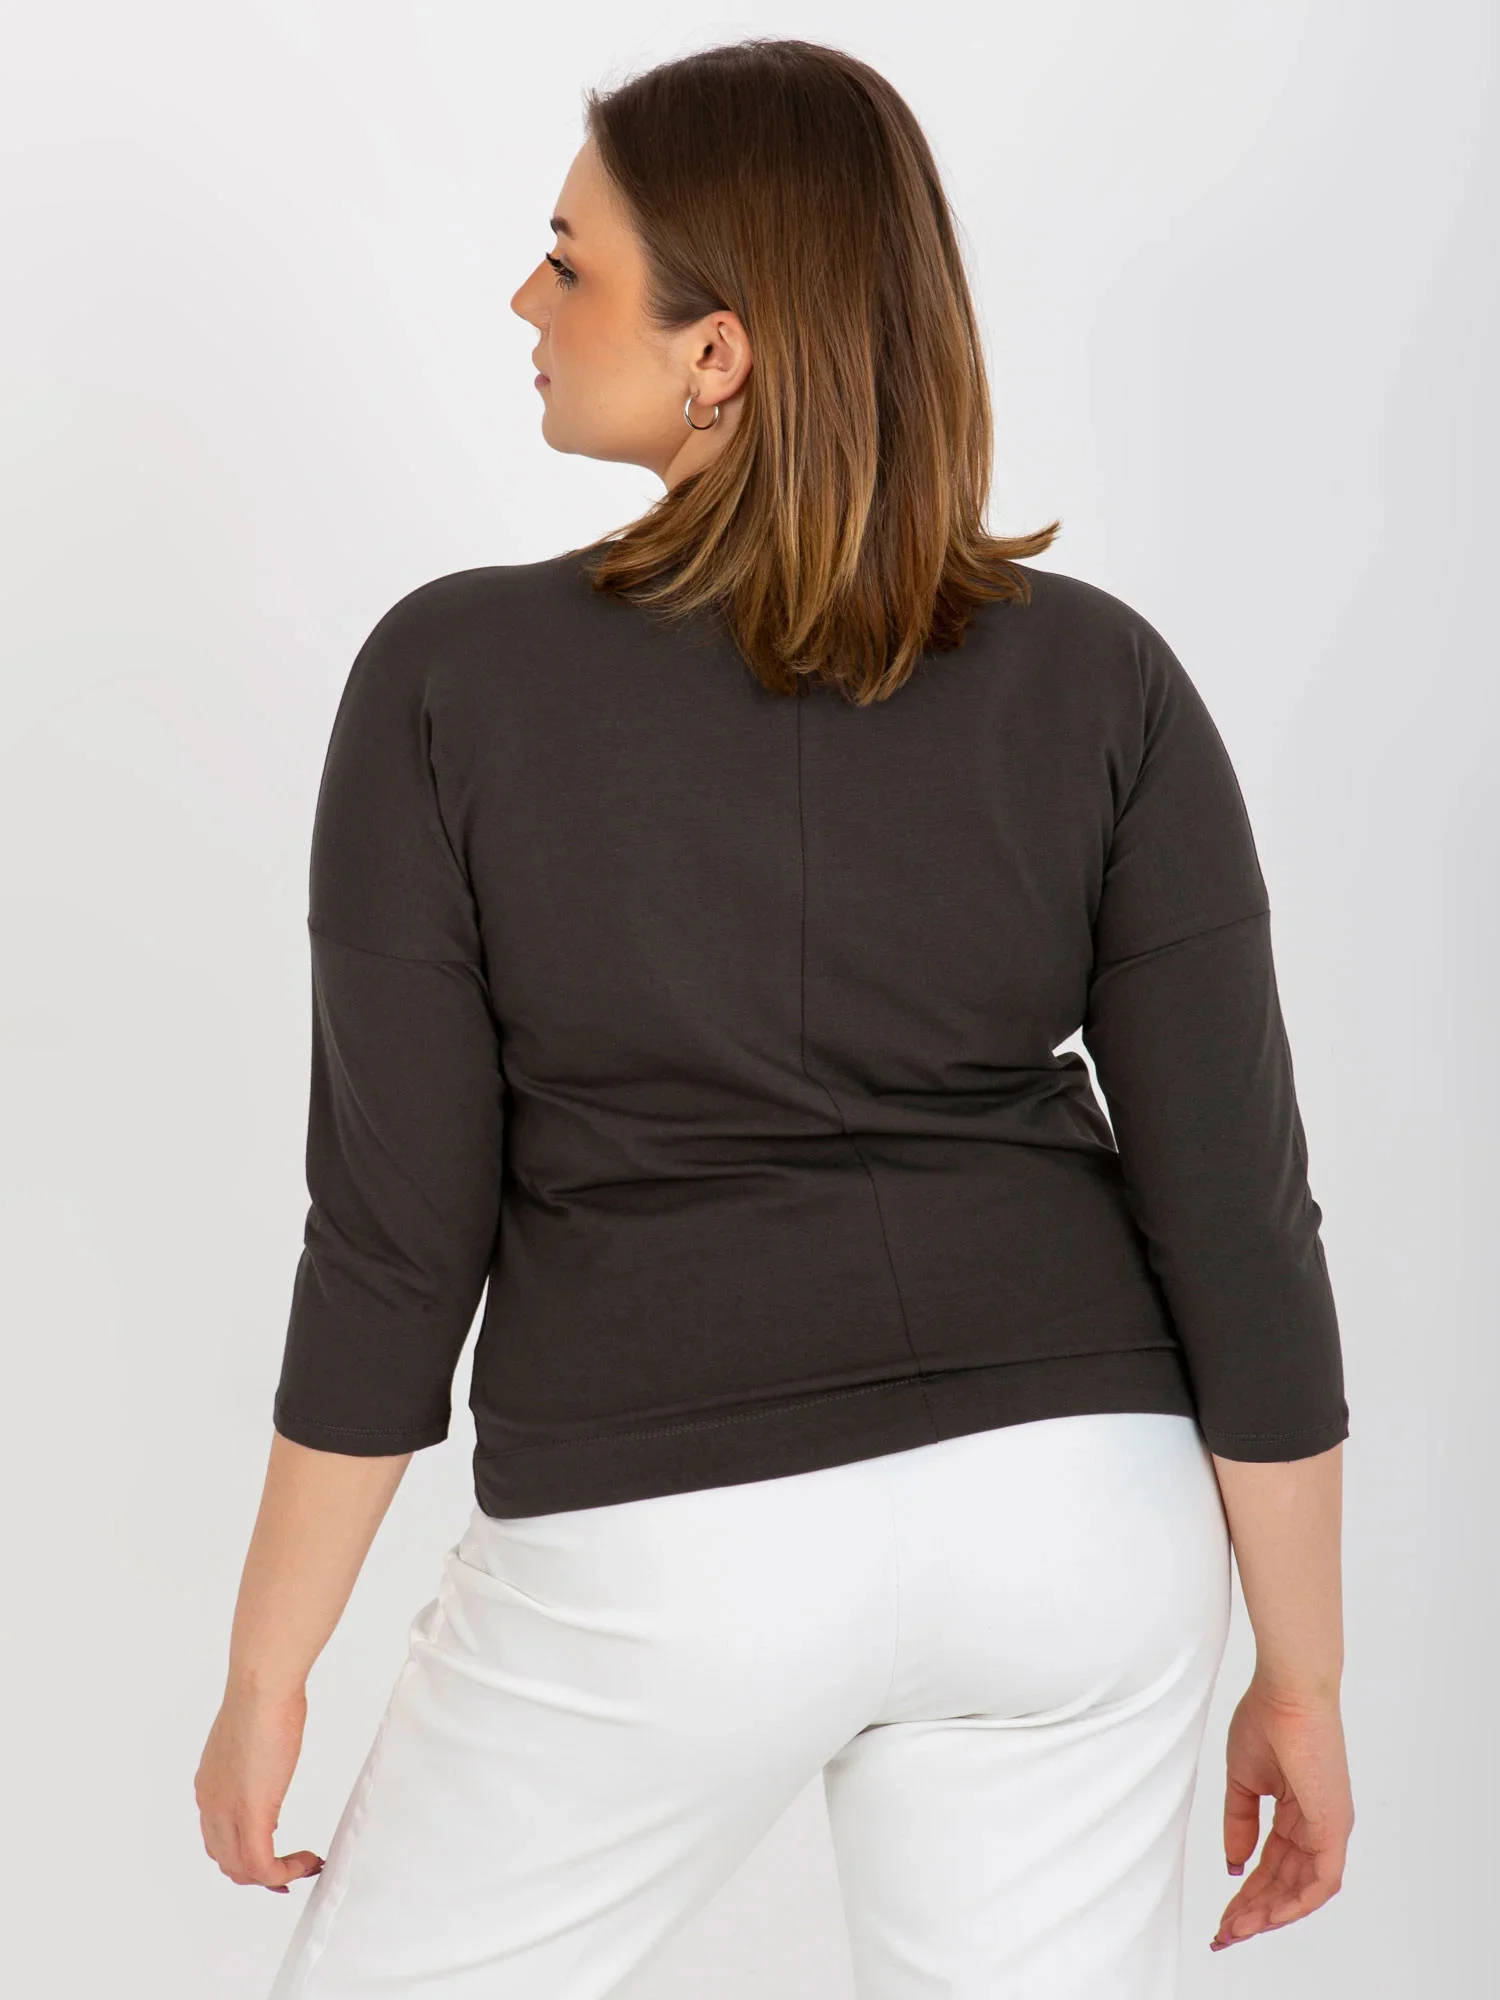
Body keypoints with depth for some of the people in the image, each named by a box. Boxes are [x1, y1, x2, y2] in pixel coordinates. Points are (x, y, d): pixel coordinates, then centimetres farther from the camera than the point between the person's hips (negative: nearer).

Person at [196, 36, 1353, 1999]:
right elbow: (1238, 1222, -6)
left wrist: (268, 1667, 4)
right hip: (1064, 1512, 3)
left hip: (664, 1546, -2)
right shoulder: (1099, 681, -6)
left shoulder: (454, 680, -12)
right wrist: (1303, 1679, 6)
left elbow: (396, 1239, -9)